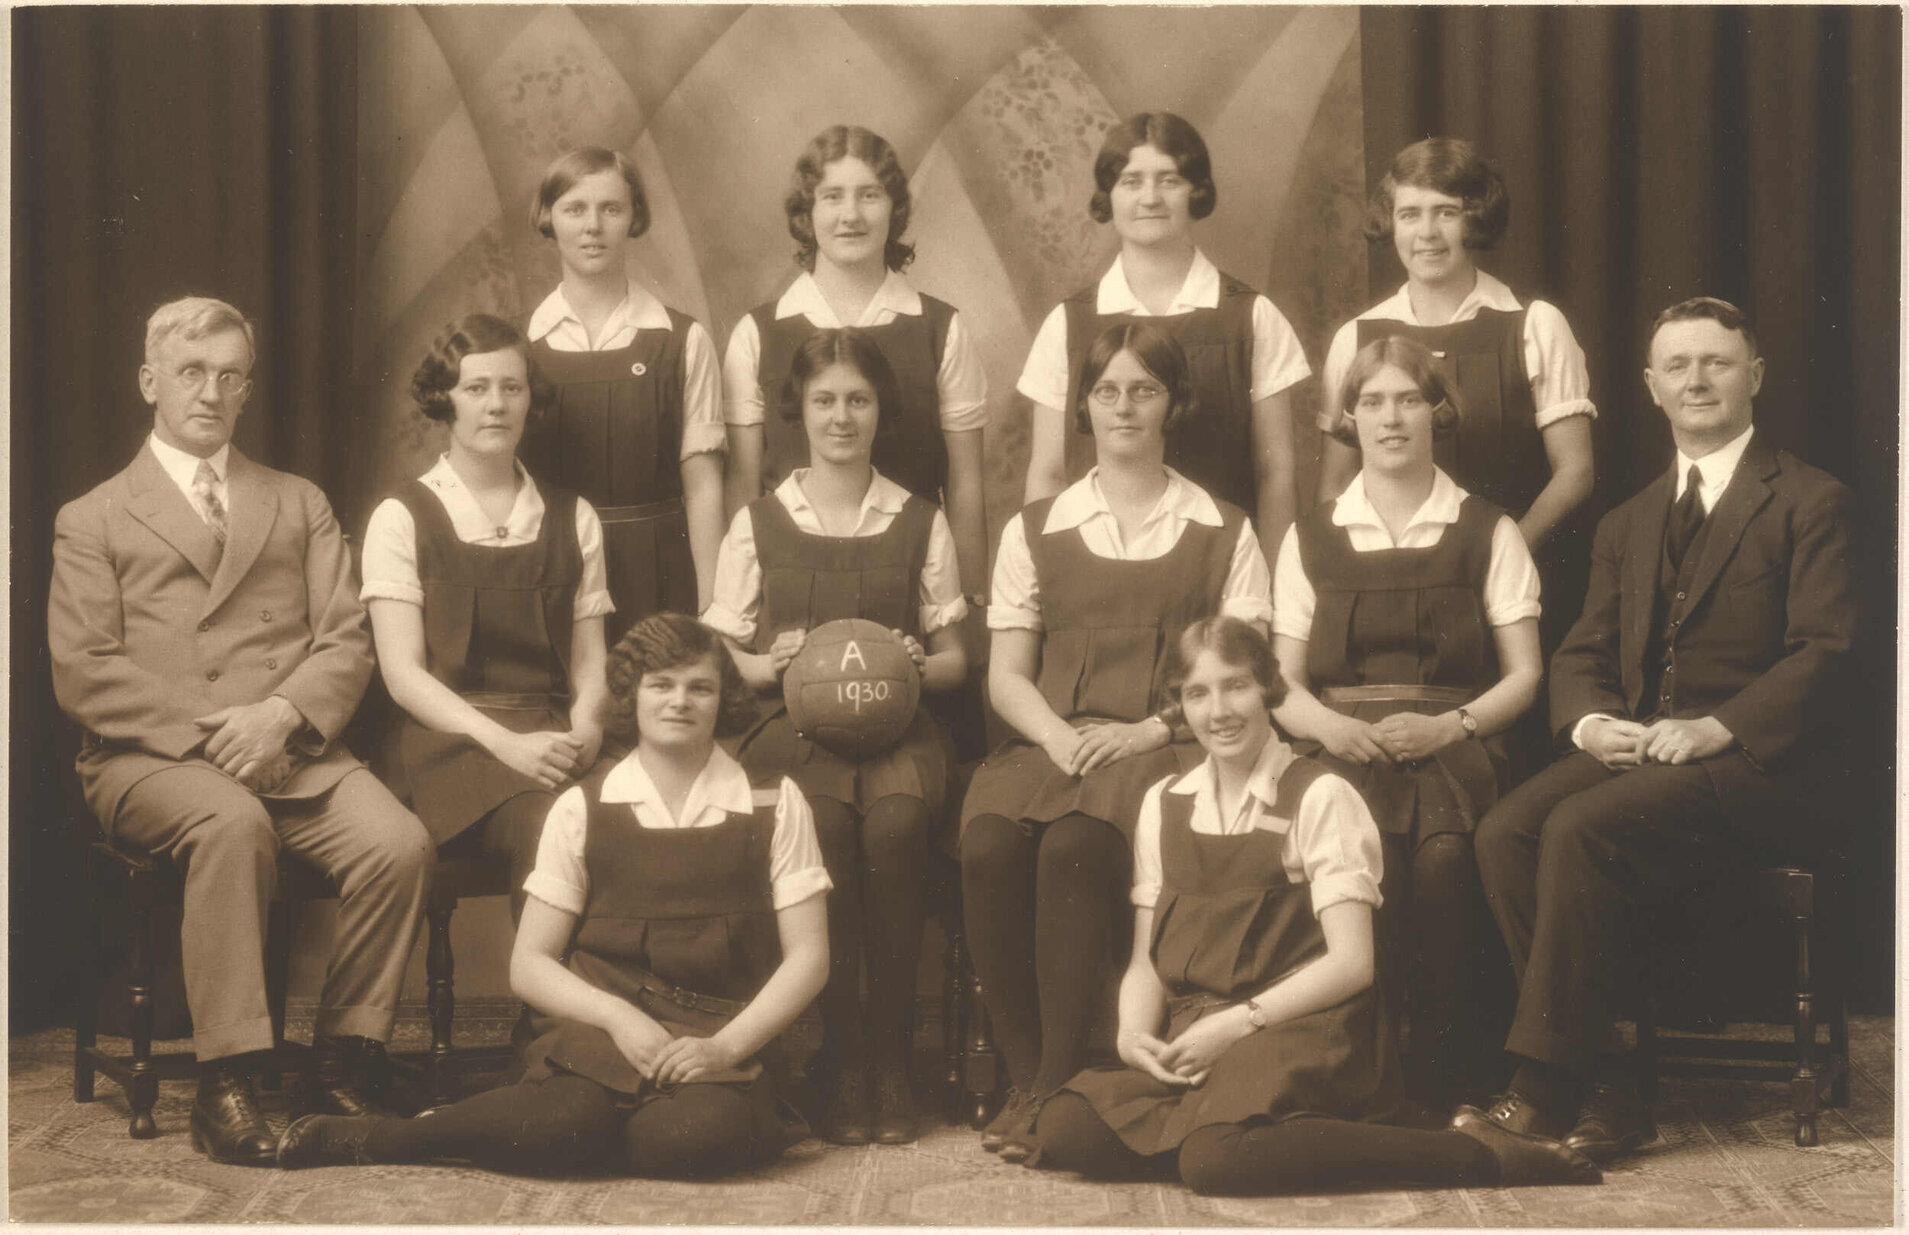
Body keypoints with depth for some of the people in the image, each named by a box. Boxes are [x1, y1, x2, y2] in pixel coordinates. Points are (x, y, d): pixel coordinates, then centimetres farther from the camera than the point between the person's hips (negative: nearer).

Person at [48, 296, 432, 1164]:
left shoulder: (300, 506, 23)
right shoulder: (93, 521, 15)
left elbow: (345, 644, 11)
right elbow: (82, 673, 1)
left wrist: (282, 714, -11)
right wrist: (204, 733, -12)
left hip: (291, 751, 3)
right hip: (147, 758, -3)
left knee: (399, 842, -28)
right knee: (233, 821, -38)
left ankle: (338, 1059, -12)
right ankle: (224, 1084, -32)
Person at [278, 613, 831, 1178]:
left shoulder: (774, 804, 8)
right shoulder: (581, 808, 7)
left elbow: (807, 956, 5)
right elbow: (529, 962, 6)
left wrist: (726, 1046, -11)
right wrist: (618, 1016, -12)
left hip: (718, 1039, 1)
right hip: (599, 1027, -1)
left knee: (694, 1136, -35)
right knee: (564, 1119, -36)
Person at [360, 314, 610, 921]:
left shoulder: (572, 519, 19)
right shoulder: (402, 518, 8)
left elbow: (590, 662, 16)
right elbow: (402, 672, 0)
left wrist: (586, 728, -8)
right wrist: (505, 743, -15)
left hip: (556, 736, 3)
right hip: (451, 741, -3)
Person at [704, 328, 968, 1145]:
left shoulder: (920, 524, 16)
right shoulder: (757, 525, 13)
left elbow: (955, 659, 17)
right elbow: (721, 657, 12)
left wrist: (922, 665, -5)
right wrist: (769, 666, -9)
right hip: (792, 725, 0)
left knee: (896, 822, -34)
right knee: (825, 825, -35)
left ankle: (891, 1061, -22)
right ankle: (842, 1066, -23)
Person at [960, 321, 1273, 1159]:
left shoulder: (1222, 532, 14)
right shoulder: (1035, 530, 19)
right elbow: (1007, 675, 13)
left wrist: (1148, 731, -10)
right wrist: (1058, 738, -8)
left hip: (1167, 748, -2)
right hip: (1050, 741, 2)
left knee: (1074, 846, -34)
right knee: (988, 844, -31)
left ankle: (1057, 1085, -26)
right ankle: (1023, 1078, -23)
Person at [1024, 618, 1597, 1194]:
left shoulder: (1319, 797, 0)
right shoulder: (1163, 805, 15)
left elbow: (1352, 963, -7)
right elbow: (1146, 958, 14)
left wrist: (1238, 1022, -15)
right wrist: (1135, 1034, -7)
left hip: (1297, 1030, -4)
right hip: (1191, 1036, 5)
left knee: (1216, 1159, -36)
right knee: (1063, 1130, -23)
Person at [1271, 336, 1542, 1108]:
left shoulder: (1488, 533, 15)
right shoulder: (1309, 539, 18)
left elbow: (1524, 675, 8)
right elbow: (1284, 684, 12)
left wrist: (1447, 726, -11)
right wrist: (1331, 724, -11)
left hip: (1453, 745, -1)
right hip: (1344, 747, 1)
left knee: (1443, 852, -35)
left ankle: (1443, 1066, -25)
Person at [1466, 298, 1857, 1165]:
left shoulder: (1810, 503, 3)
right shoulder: (1626, 525, 23)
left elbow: (1824, 652, -8)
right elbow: (1581, 655, 17)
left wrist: (1718, 728, -20)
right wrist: (1589, 722, -6)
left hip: (1756, 768, -6)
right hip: (1630, 752, 6)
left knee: (1582, 828, -30)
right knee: (1504, 832, -22)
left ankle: (1543, 1088, -24)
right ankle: (1600, 1089, -20)